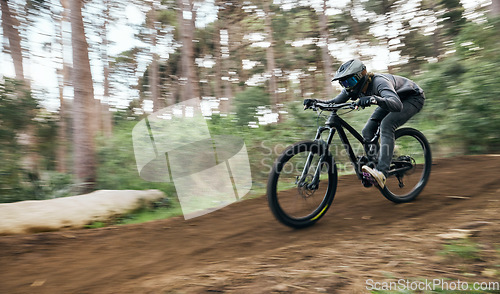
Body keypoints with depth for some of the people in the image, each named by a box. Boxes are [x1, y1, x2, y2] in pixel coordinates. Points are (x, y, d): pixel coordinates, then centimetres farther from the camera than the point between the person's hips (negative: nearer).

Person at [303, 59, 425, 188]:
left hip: (413, 98, -7)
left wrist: (374, 99, -69)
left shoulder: (379, 82, -38)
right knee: (367, 132, -9)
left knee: (386, 124, -32)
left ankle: (381, 172, -36)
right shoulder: (353, 86, -16)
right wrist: (315, 102, -26)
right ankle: (373, 162, 9)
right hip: (393, 98, 8)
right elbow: (335, 103, -10)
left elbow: (397, 105, -52)